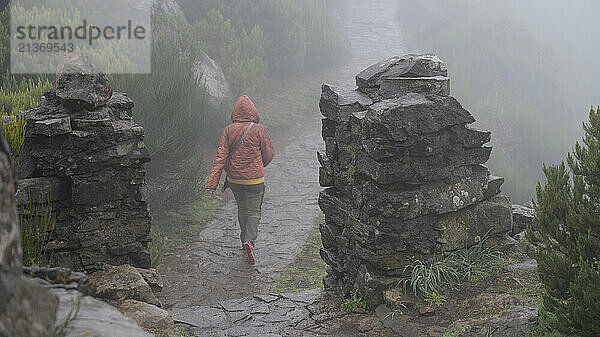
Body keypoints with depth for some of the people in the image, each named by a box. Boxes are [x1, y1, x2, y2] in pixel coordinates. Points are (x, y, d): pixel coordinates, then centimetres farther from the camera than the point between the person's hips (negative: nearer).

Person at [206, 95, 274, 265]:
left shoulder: (229, 130, -5)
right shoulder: (259, 130, -12)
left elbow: (220, 157, -9)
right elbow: (268, 154, -5)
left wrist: (212, 183, -10)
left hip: (234, 179, 3)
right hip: (254, 180, -3)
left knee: (242, 208, 22)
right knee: (253, 211, 7)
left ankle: (245, 239, 33)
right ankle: (249, 240, -15)